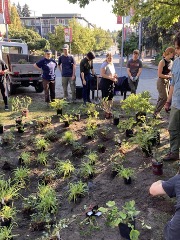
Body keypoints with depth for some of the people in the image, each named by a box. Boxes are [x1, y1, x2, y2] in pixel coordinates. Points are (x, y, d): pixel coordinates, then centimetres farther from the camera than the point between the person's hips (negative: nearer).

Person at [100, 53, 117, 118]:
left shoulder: (112, 64, 14)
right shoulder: (104, 64, -12)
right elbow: (102, 74, -21)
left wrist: (115, 76, 4)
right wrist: (110, 78, -25)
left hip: (111, 82, 8)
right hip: (105, 82, -8)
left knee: (110, 97, 13)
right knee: (106, 98, -2)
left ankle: (109, 110, 25)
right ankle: (107, 111, 7)